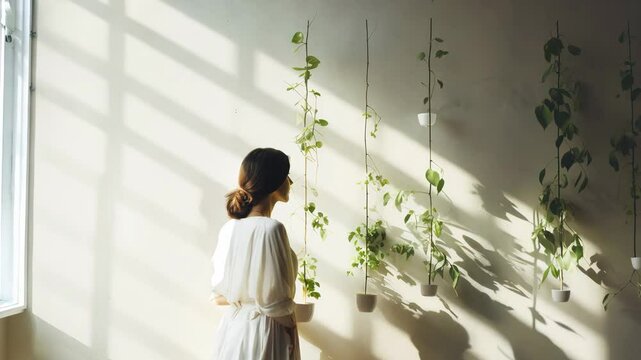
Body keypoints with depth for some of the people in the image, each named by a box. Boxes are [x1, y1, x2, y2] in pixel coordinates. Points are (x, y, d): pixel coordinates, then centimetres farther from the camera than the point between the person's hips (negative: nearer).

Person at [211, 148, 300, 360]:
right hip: (264, 331, -7)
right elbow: (276, 300, -18)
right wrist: (292, 340, -5)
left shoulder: (230, 228, 3)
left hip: (232, 327, 7)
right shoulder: (270, 228, -19)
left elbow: (219, 294, 8)